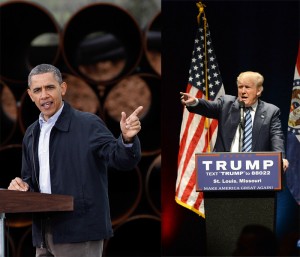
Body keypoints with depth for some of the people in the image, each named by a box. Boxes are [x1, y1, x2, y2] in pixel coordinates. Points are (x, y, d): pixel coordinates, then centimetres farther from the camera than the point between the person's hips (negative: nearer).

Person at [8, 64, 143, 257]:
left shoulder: (88, 125, -6)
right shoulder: (31, 133, 15)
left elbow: (122, 160, -15)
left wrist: (127, 139, -36)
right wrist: (21, 186, 1)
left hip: (80, 234, -7)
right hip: (43, 235, 7)